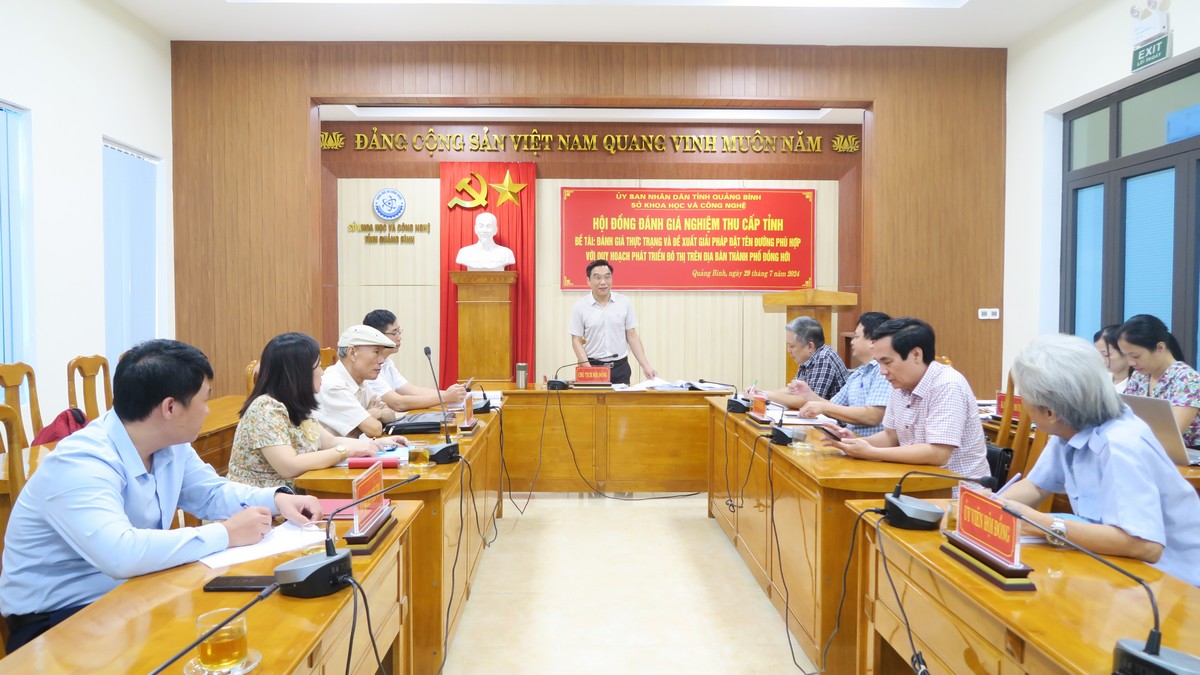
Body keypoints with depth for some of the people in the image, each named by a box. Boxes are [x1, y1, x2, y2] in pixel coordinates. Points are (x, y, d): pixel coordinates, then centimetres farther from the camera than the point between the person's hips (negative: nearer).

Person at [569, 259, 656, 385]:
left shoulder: (624, 302, 3)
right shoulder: (580, 306, -2)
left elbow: (632, 336, 6)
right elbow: (576, 341, -2)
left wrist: (646, 366, -2)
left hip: (620, 367, 2)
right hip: (593, 367, -1)